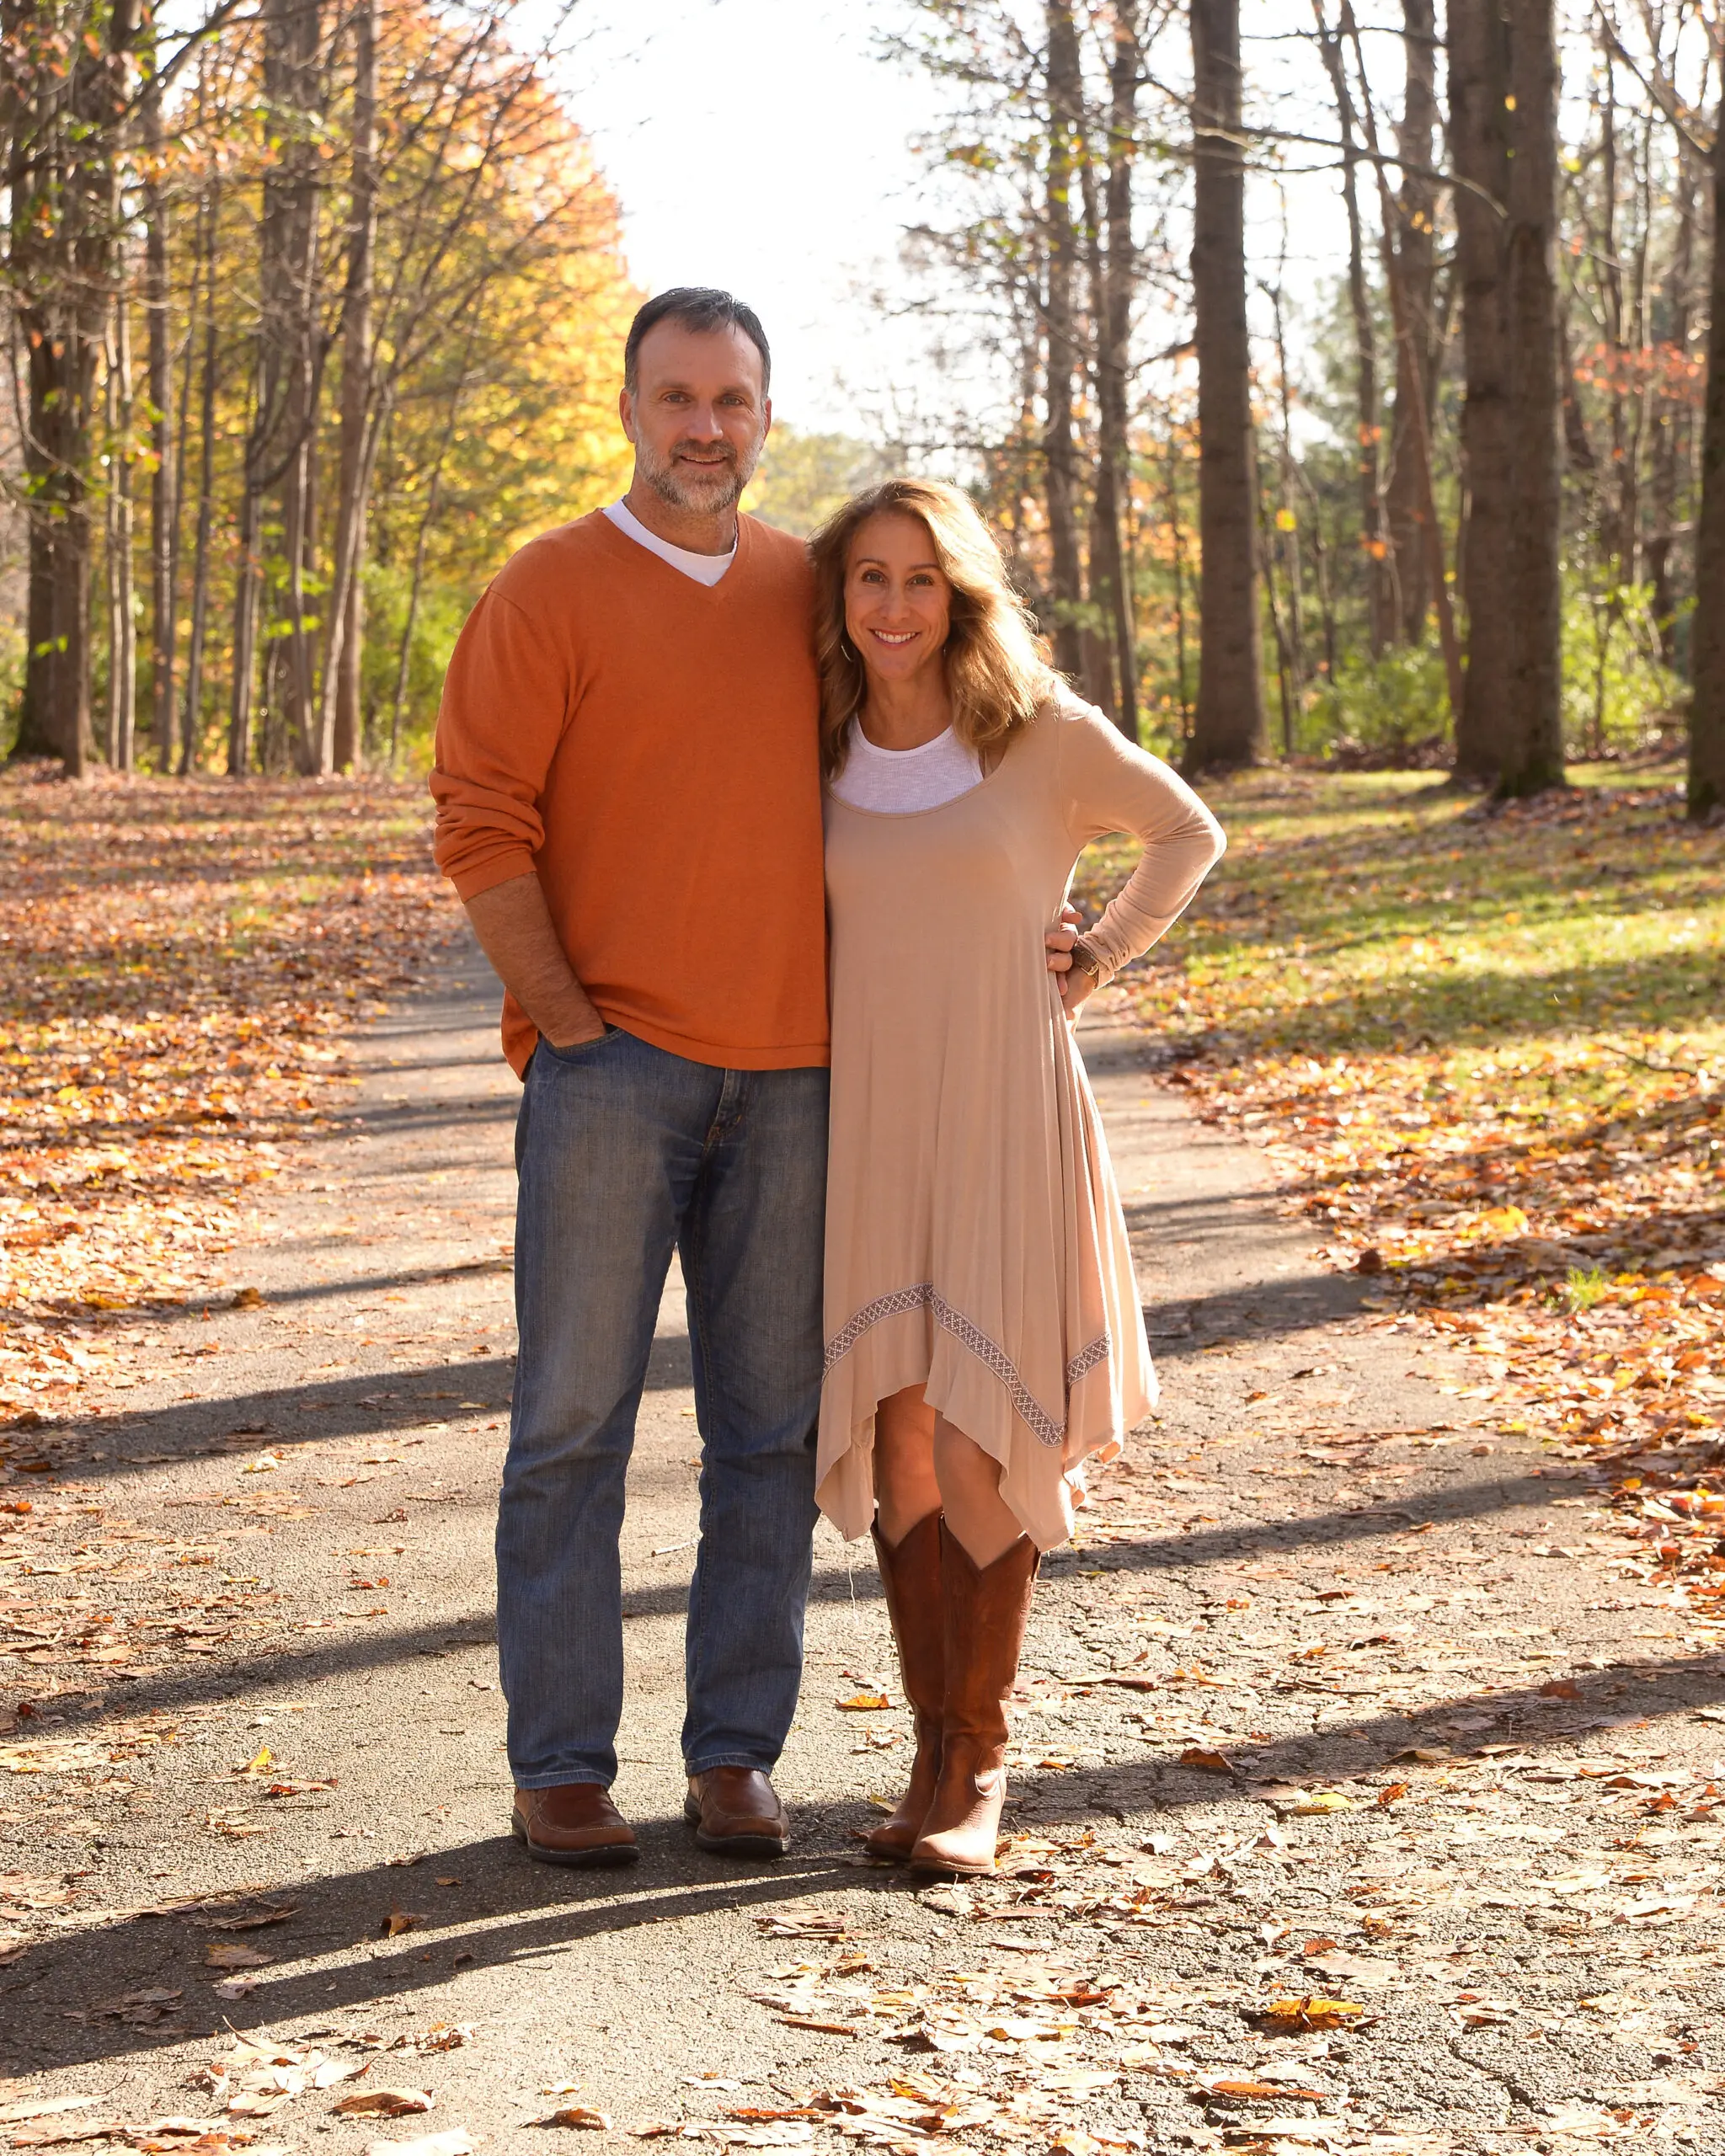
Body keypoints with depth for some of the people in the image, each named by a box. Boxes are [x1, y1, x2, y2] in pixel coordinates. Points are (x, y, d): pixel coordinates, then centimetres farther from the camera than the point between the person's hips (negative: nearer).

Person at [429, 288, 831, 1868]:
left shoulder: (810, 592, 12)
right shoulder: (550, 594, -1)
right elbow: (481, 823, -6)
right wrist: (566, 1022, -10)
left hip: (787, 1073, 4)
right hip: (612, 1067, -4)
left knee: (772, 1427, 6)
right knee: (576, 1418, -2)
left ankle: (739, 1753, 15)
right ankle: (560, 1767, 5)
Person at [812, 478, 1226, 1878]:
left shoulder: (1044, 733, -4)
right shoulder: (820, 750, 6)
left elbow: (1189, 832, 12)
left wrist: (1098, 962, 4)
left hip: (1007, 1124, -3)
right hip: (868, 1123, 3)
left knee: (982, 1444, -4)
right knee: (899, 1445, 2)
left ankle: (981, 1763, 7)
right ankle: (936, 1751, 13)